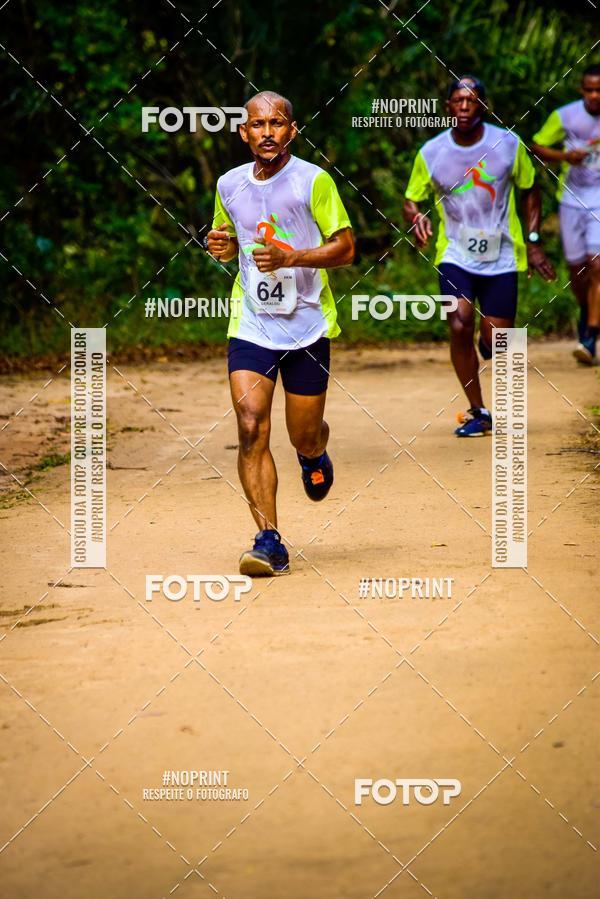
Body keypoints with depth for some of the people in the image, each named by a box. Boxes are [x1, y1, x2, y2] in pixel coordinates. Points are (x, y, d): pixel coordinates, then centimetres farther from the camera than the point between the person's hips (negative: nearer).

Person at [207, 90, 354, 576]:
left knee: (304, 438, 7)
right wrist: (222, 247, -2)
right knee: (251, 428, -15)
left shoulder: (314, 181, -7)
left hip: (308, 326, -2)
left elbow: (345, 248, -7)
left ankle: (316, 453, 47)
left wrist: (289, 257, -21)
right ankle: (269, 541, -15)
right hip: (251, 326, 2)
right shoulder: (229, 185, 6)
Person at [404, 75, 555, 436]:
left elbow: (529, 190, 9)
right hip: (456, 256, 0)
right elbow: (411, 201, 5)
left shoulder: (508, 145, -5)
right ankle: (478, 412, -2)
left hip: (501, 257, 0)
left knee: (497, 345, 0)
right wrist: (417, 218, -19)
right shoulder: (431, 153, -5)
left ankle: (493, 341, 41)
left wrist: (533, 241, 3)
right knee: (460, 328, -19)